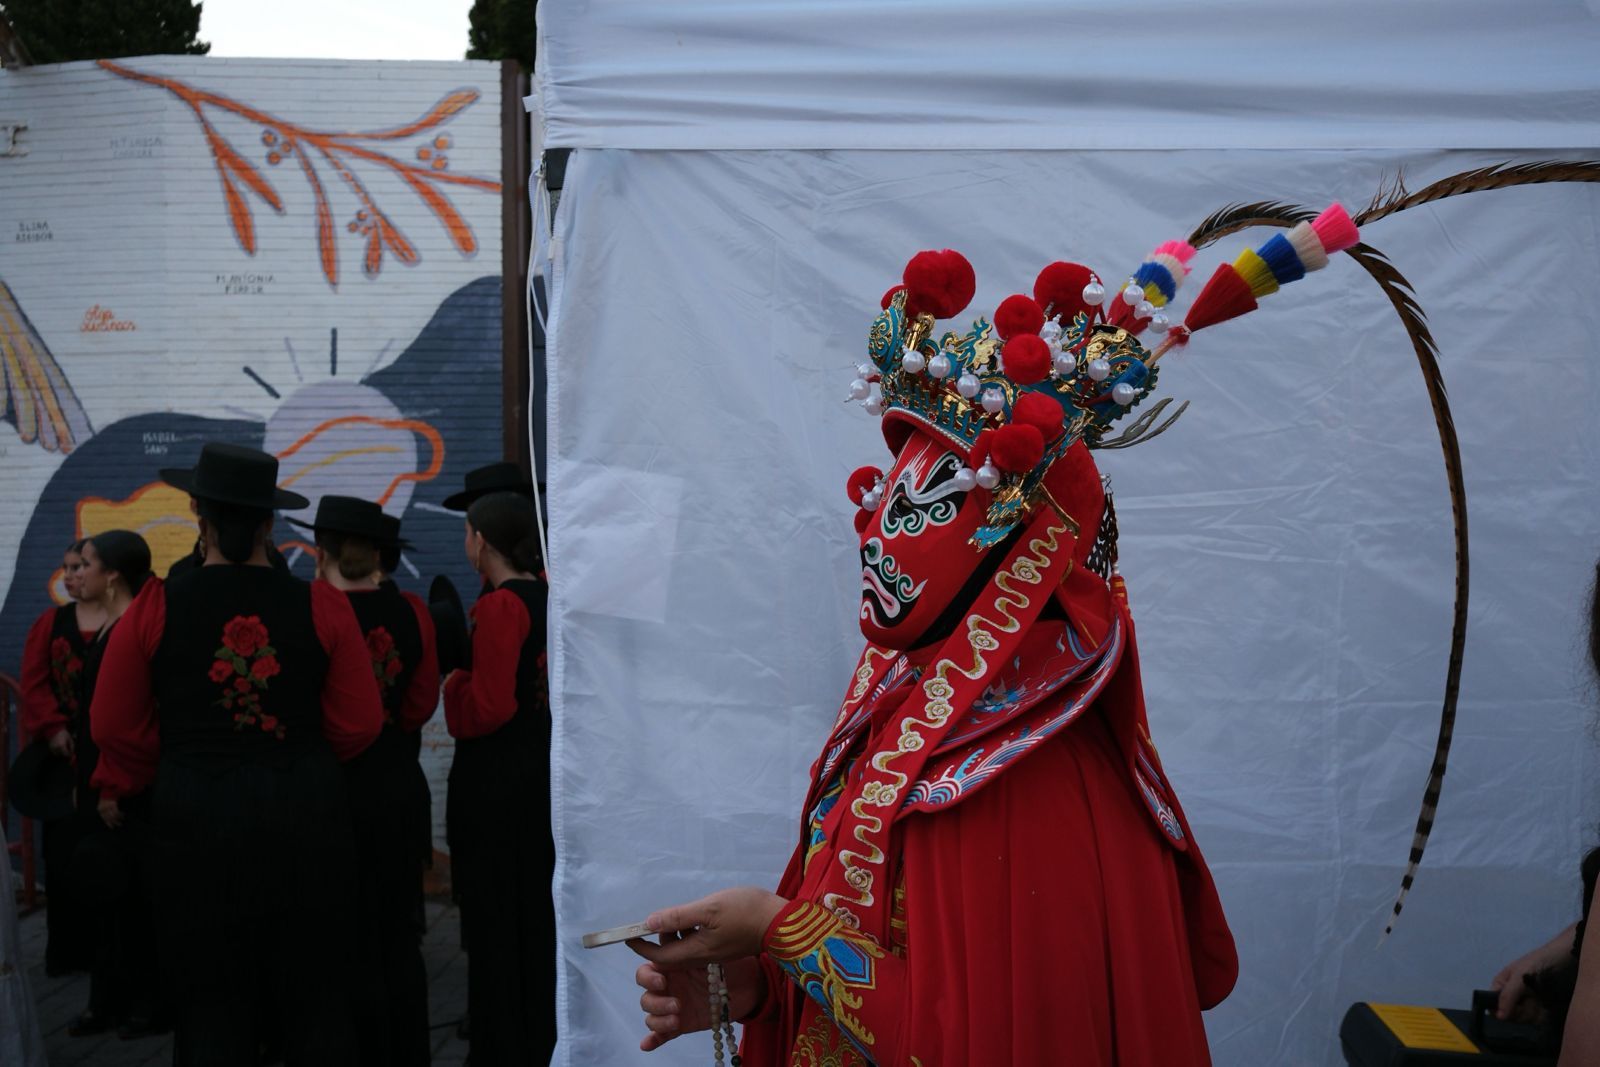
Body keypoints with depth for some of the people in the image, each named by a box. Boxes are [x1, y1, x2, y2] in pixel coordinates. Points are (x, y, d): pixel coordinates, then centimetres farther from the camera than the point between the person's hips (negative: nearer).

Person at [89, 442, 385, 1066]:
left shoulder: (156, 608, -6)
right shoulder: (321, 606, -6)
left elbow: (116, 728, 2)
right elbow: (360, 725, -3)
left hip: (195, 815, 0)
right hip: (304, 812, 1)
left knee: (211, 999, 11)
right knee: (312, 996, 13)